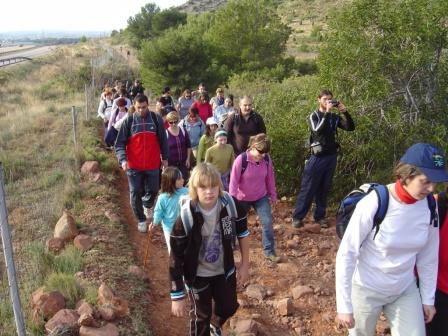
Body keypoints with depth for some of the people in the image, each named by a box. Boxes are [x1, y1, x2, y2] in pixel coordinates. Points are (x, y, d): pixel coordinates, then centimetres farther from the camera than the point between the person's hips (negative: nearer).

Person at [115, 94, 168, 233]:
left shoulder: (156, 119, -2)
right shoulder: (128, 121, -5)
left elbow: (163, 140, 8)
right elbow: (120, 143, -5)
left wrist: (165, 158, 9)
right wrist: (123, 159, -20)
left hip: (152, 165, 1)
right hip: (134, 166, -1)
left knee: (153, 190, 11)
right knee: (136, 193, 5)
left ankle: (147, 205, 45)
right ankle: (141, 220, 23)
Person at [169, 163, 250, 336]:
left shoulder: (231, 204, -21)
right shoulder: (186, 217, -30)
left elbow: (242, 233, -1)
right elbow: (176, 258, -22)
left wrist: (245, 264, 4)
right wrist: (177, 296, -17)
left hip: (224, 269, 4)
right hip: (197, 275, -3)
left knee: (228, 307, 23)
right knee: (201, 316, 16)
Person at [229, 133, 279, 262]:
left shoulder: (266, 159, -14)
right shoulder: (241, 160, -26)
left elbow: (270, 178, 0)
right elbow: (234, 182, -20)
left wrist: (273, 195, 7)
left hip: (261, 197, 3)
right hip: (243, 199, -2)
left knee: (268, 222, -5)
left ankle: (269, 251, 8)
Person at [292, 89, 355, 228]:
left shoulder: (334, 117, 6)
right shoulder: (314, 116, -3)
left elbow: (351, 127, -1)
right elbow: (317, 130, -23)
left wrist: (345, 112, -12)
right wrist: (327, 113, -24)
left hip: (331, 157, 4)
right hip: (317, 157, -4)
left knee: (324, 189, 10)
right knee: (308, 188, -1)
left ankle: (320, 216, 21)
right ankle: (297, 216, 6)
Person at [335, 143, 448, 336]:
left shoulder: (429, 206, -10)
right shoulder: (374, 204, -25)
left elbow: (428, 256, 3)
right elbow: (346, 254, -19)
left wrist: (428, 298, 9)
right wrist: (344, 305, -17)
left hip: (405, 291, 4)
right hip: (366, 290, -4)